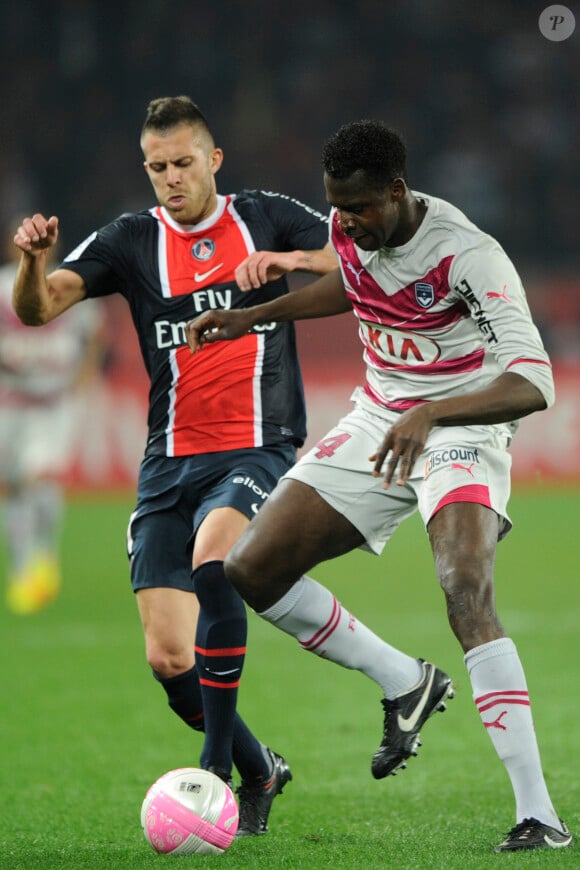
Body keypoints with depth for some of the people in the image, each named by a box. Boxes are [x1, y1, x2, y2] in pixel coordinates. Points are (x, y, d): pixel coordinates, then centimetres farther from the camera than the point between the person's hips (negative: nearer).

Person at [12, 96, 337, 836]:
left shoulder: (267, 218, 4)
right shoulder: (131, 241, 5)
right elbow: (38, 308, -7)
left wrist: (292, 259, -19)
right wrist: (33, 260, -30)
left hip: (256, 449, -3)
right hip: (170, 462, 3)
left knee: (212, 562, -33)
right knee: (167, 658, -5)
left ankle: (217, 767, -25)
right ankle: (258, 771, 21)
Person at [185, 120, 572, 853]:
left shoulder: (465, 256, -27)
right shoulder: (351, 230, -4)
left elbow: (533, 384, -36)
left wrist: (429, 416, -50)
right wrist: (254, 316, 16)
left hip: (460, 434, -8)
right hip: (377, 425, 8)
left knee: (467, 596, -32)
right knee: (251, 570, -1)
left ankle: (538, 814, -31)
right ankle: (404, 683, 17)